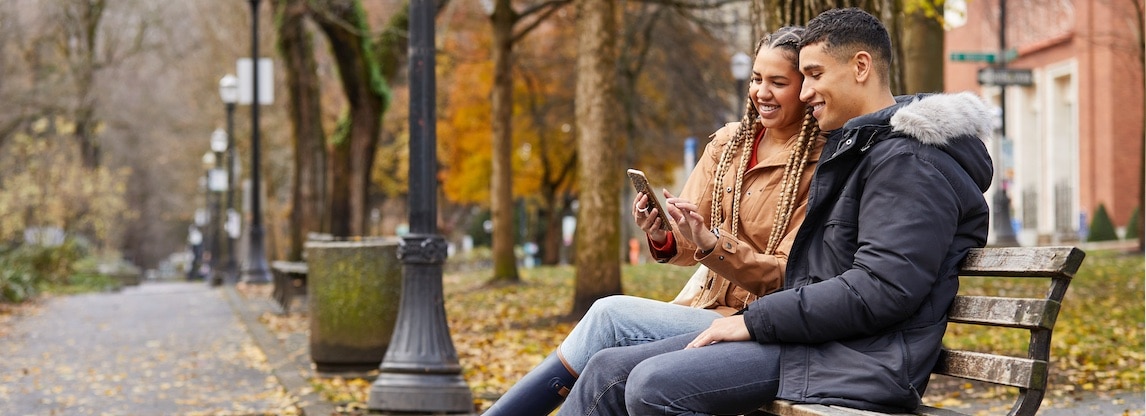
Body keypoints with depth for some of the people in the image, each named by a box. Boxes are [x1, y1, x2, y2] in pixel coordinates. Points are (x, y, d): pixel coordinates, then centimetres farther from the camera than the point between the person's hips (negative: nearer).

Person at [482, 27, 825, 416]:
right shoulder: (728, 143, 9)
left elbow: (788, 278, -12)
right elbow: (688, 246, 6)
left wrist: (709, 243, -27)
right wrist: (661, 236, -18)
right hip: (709, 307, 5)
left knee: (611, 314, -21)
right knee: (606, 365, -23)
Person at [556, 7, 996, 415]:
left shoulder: (910, 162, -11)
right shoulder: (854, 147, 23)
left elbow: (881, 291, -21)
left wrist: (755, 320, -15)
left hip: (860, 361, -10)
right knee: (610, 370, 0)